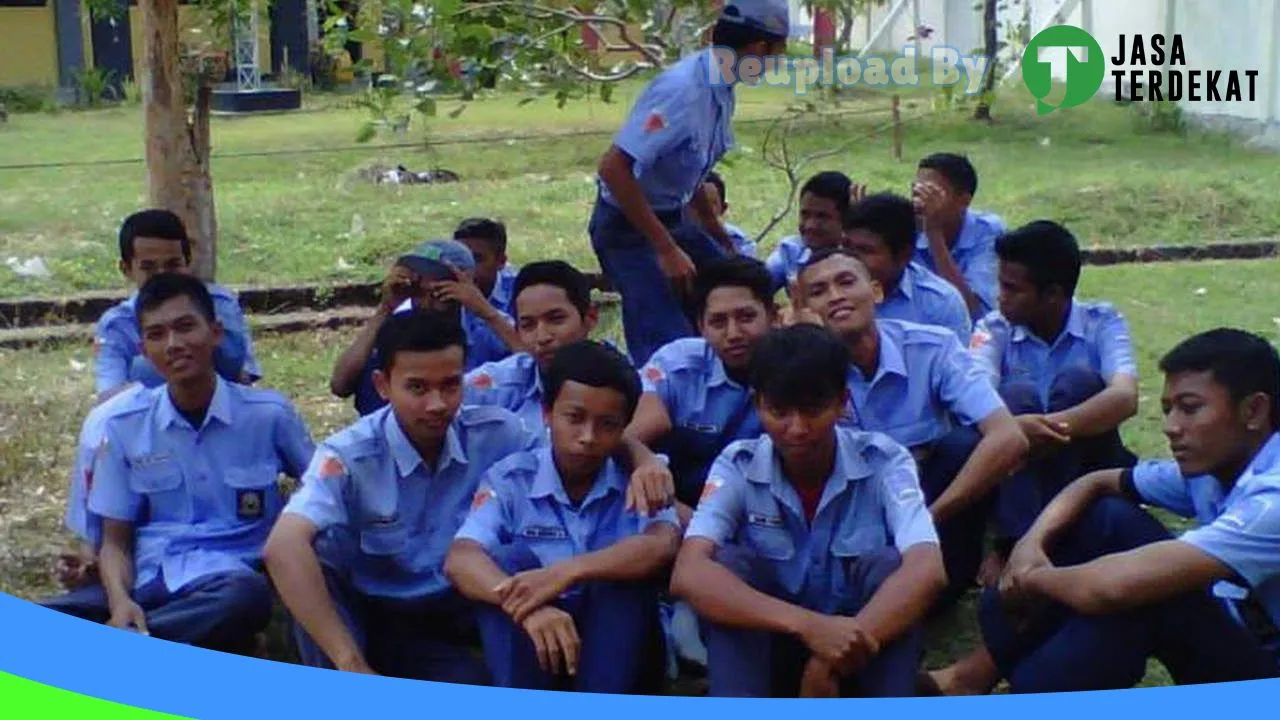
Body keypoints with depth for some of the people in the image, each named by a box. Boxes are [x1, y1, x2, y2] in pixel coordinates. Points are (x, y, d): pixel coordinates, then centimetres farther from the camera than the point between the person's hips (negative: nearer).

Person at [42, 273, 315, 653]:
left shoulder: (270, 414, 2)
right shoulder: (124, 426, 6)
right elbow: (115, 542, 8)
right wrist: (120, 601, -14)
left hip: (231, 579, -1)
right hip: (148, 580, 1)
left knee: (243, 596, -40)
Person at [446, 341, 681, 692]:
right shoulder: (510, 479, -6)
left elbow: (663, 546, -25)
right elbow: (460, 560, -22)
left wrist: (567, 572, -39)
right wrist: (527, 606, -43)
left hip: (613, 641, 0)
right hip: (528, 644, 0)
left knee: (629, 564, -26)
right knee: (508, 560, -25)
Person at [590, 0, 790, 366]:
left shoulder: (721, 88, 0)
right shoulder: (682, 89, -26)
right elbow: (614, 167, -30)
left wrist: (716, 232, 23)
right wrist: (666, 249, -27)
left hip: (673, 219, 9)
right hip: (628, 225, -9)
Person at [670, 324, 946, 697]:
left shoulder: (884, 461, -13)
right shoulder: (738, 466, -13)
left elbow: (927, 570, -29)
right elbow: (688, 574, -29)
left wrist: (833, 659, -40)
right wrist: (808, 626, -43)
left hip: (857, 652, 0)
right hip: (772, 646, 1)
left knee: (888, 566, -27)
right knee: (726, 565, -26)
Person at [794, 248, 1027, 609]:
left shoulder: (932, 348, -18)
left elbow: (1008, 440, -29)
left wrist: (928, 520, -31)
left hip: (936, 501, 0)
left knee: (964, 444, -29)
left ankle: (944, 577, -11)